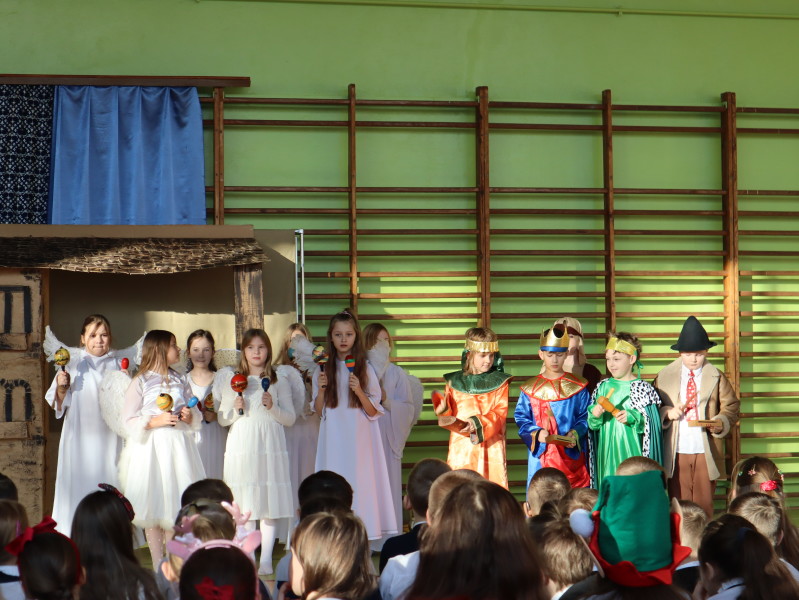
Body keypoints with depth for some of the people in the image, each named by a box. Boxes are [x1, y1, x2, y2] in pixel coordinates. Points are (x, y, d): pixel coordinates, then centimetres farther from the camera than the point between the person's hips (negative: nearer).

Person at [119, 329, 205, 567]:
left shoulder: (180, 380, 12)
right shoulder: (141, 382, -2)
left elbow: (194, 416, 19)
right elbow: (128, 420, -5)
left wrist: (189, 417, -3)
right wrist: (156, 421, -17)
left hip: (178, 447, 4)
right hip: (151, 448, -4)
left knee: (177, 506, 1)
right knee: (153, 509, -1)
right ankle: (157, 564, 6)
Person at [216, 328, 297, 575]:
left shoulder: (279, 380, 8)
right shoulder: (232, 380, 11)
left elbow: (290, 418, 7)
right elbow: (222, 419, 13)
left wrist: (273, 407, -10)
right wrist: (236, 409, -6)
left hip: (269, 445, -1)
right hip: (240, 446, 1)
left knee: (268, 505, -1)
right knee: (241, 507, -1)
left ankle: (266, 559, 2)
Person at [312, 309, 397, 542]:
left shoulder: (365, 368, 3)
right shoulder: (323, 369, 8)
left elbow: (373, 412, 0)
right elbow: (319, 411, 9)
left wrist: (359, 391, -16)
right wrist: (321, 389, -9)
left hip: (360, 438, -1)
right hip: (334, 439, 2)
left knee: (359, 484, -6)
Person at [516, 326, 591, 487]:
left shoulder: (578, 386, 6)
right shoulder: (530, 388, 7)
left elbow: (585, 416, 4)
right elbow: (521, 418, 5)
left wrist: (575, 433, -14)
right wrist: (536, 433, -12)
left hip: (571, 456, 0)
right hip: (541, 455, 0)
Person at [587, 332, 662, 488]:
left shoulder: (642, 388, -4)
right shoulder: (603, 387, 9)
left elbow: (651, 424, -5)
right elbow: (592, 425, 10)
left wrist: (632, 418, -20)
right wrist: (595, 415, -11)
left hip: (631, 451, -4)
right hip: (607, 451, 4)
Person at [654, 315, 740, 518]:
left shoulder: (717, 377, 8)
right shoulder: (664, 376, 9)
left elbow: (731, 407, 5)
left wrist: (721, 423, -15)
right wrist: (667, 413, -9)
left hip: (706, 451, 0)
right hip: (676, 451, 0)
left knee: (704, 503, 3)